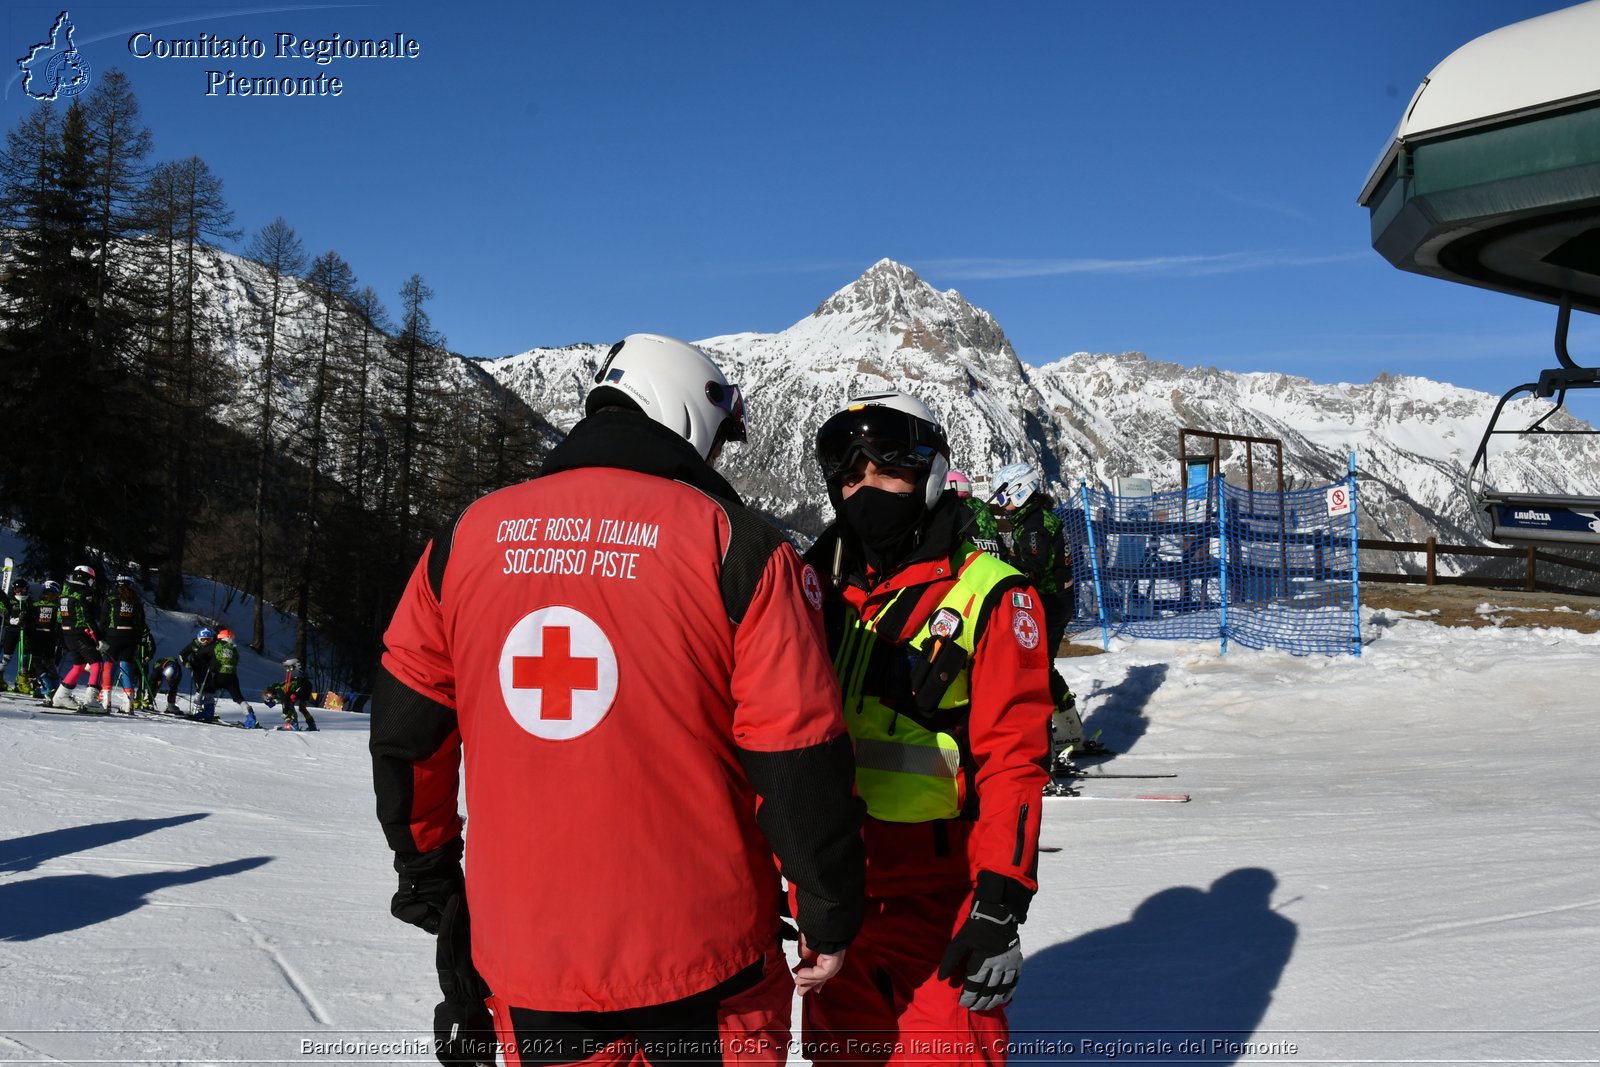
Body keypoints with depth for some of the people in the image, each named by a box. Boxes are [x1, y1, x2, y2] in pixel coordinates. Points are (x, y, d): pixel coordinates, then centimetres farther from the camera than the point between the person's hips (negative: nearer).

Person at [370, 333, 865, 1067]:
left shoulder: (468, 537, 1)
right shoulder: (733, 545, -10)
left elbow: (404, 734, 7)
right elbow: (796, 754, -11)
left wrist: (428, 880, 21)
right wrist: (830, 917, 2)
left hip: (525, 962, 4)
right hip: (697, 958, -3)